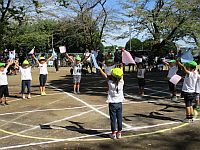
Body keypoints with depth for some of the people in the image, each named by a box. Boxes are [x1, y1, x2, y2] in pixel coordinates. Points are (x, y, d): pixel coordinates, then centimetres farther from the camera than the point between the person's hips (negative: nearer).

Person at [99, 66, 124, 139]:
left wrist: (99, 68, 7)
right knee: (119, 118, 11)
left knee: (113, 118, 5)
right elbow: (121, 74, 8)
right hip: (119, 103, 3)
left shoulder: (110, 82, -18)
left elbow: (104, 75, -7)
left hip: (112, 103, -3)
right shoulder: (121, 82, -9)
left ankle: (113, 133, 11)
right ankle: (119, 132, 19)